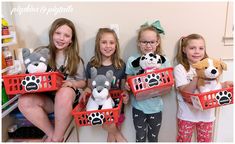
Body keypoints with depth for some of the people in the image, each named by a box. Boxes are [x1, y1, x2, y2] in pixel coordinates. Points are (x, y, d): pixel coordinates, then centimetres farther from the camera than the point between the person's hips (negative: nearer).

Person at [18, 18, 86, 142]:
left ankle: (57, 138, -14)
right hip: (45, 97, 2)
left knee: (64, 94, -37)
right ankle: (52, 134, -9)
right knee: (24, 101, -29)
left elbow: (83, 82, 7)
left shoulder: (75, 59, 2)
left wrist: (72, 83, -14)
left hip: (67, 95, -1)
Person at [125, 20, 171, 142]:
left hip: (155, 107, 1)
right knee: (140, 137, 17)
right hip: (138, 106, 0)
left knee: (153, 138, 20)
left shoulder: (164, 60, -8)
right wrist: (127, 86, -21)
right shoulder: (132, 60, -10)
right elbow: (129, 82, 0)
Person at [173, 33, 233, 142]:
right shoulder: (180, 68, -11)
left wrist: (224, 85, -14)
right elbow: (185, 91, -19)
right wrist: (197, 78, -32)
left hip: (206, 114, 4)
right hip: (187, 114, -3)